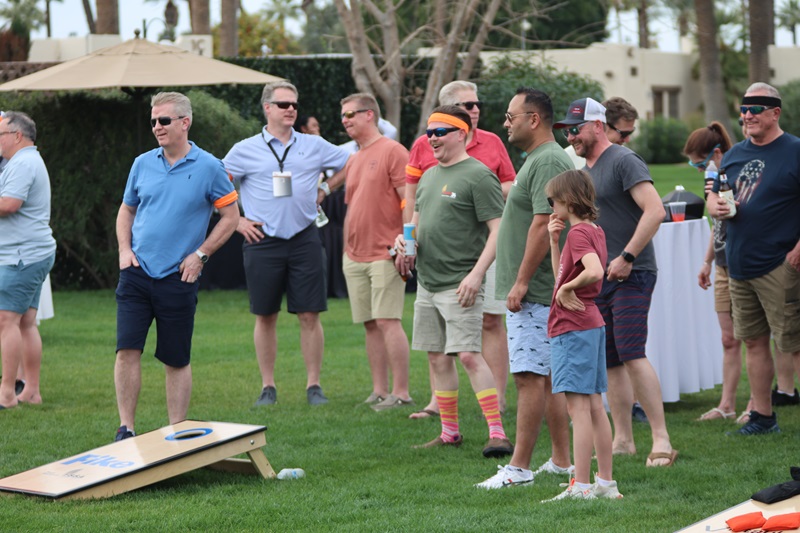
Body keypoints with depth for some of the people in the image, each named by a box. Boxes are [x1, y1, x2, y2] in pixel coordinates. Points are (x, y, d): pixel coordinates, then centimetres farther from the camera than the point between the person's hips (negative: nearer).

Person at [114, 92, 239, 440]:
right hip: (137, 272, 2)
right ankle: (126, 428, -1)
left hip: (178, 278, -2)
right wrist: (124, 249, 4)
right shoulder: (143, 164, 7)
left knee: (176, 360, 5)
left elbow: (230, 216, 3)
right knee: (127, 350, -8)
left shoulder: (208, 168, -3)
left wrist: (200, 254, -5)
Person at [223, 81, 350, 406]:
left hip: (304, 239, 1)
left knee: (309, 315, -1)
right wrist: (236, 220, 1)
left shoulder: (314, 146, 8)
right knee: (266, 316, 4)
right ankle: (268, 387, 12)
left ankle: (313, 385, 6)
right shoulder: (246, 150, 3)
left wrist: (325, 189, 10)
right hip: (263, 241, -1)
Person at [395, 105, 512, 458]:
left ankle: (497, 433, -14)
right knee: (438, 358, 10)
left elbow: (497, 230, -14)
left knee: (468, 355, -15)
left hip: (459, 283, -8)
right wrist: (404, 238, 6)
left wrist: (476, 274, -22)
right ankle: (449, 433, 19)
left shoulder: (478, 175, -9)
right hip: (427, 281, 8)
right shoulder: (429, 176, 16)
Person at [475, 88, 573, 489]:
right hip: (534, 291, 11)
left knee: (530, 376, -10)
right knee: (548, 376, 12)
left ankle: (519, 467, -11)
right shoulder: (536, 159, 19)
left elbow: (544, 224, -22)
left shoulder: (548, 162, -15)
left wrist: (521, 282, -22)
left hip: (535, 291, -11)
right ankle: (561, 461, 17)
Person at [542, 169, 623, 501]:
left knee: (578, 408, -9)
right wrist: (553, 240, 13)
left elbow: (594, 271, -32)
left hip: (574, 328, -10)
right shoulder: (593, 231, 15)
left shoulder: (578, 233, -14)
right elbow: (562, 275, 22)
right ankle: (606, 482, 15)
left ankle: (581, 486, -9)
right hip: (592, 325, 10)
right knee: (594, 407, 12)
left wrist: (566, 289, -18)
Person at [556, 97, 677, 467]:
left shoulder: (623, 161, -9)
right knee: (609, 361, 8)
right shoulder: (584, 170, 18)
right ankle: (623, 439, 14)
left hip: (631, 274, -9)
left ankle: (661, 440, -17)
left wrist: (626, 257, -21)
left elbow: (655, 210, -19)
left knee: (631, 353, -18)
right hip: (598, 277, 9)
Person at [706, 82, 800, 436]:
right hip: (739, 266, 7)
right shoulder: (735, 154, 14)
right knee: (753, 341, 12)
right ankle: (762, 416, 20)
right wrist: (715, 206, -2)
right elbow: (713, 196, 23)